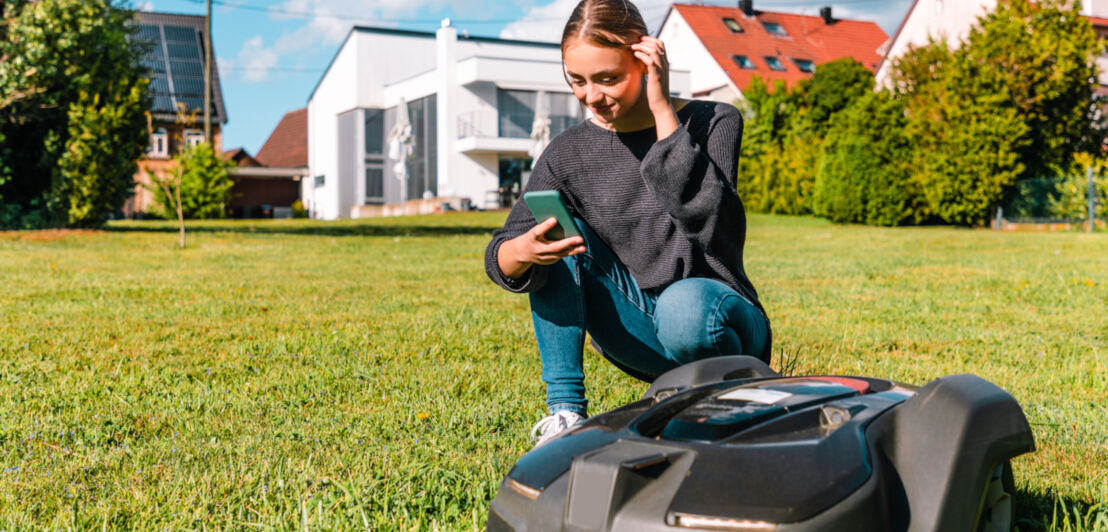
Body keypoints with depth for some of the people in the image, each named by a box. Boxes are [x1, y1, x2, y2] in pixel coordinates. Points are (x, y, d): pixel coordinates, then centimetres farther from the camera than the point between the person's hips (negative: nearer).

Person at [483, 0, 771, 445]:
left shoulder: (715, 123, -6)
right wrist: (521, 252, -33)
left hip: (718, 319, -3)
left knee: (684, 307, -38)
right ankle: (565, 409, -15)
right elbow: (500, 255, -8)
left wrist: (663, 109, -21)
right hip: (637, 333, 4)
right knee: (556, 226, -15)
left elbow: (700, 216, -25)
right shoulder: (568, 153, 0)